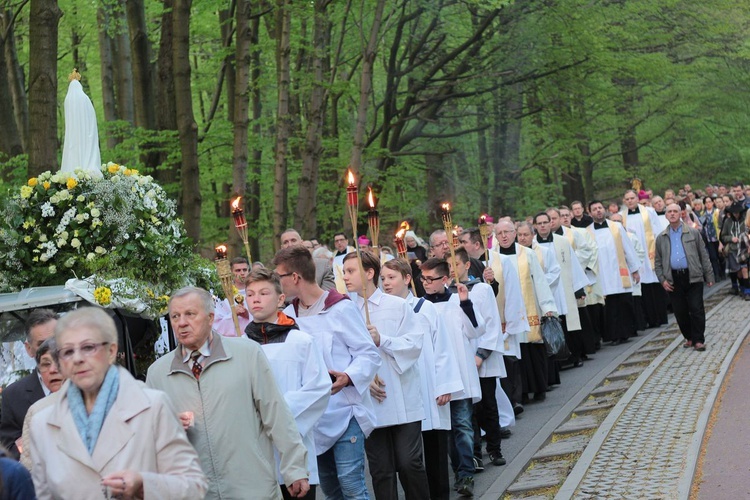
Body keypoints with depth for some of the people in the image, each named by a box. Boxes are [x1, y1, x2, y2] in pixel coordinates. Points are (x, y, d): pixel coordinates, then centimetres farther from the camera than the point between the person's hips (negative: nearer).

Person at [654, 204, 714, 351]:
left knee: (696, 309, -6)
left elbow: (703, 255, 7)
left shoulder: (693, 233, 7)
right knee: (680, 311, 4)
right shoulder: (661, 238, 11)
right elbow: (658, 262, 13)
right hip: (673, 279, 2)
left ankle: (699, 340, 2)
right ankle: (689, 338, 19)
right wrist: (662, 279, 1)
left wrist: (709, 276, 3)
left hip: (693, 277, -2)